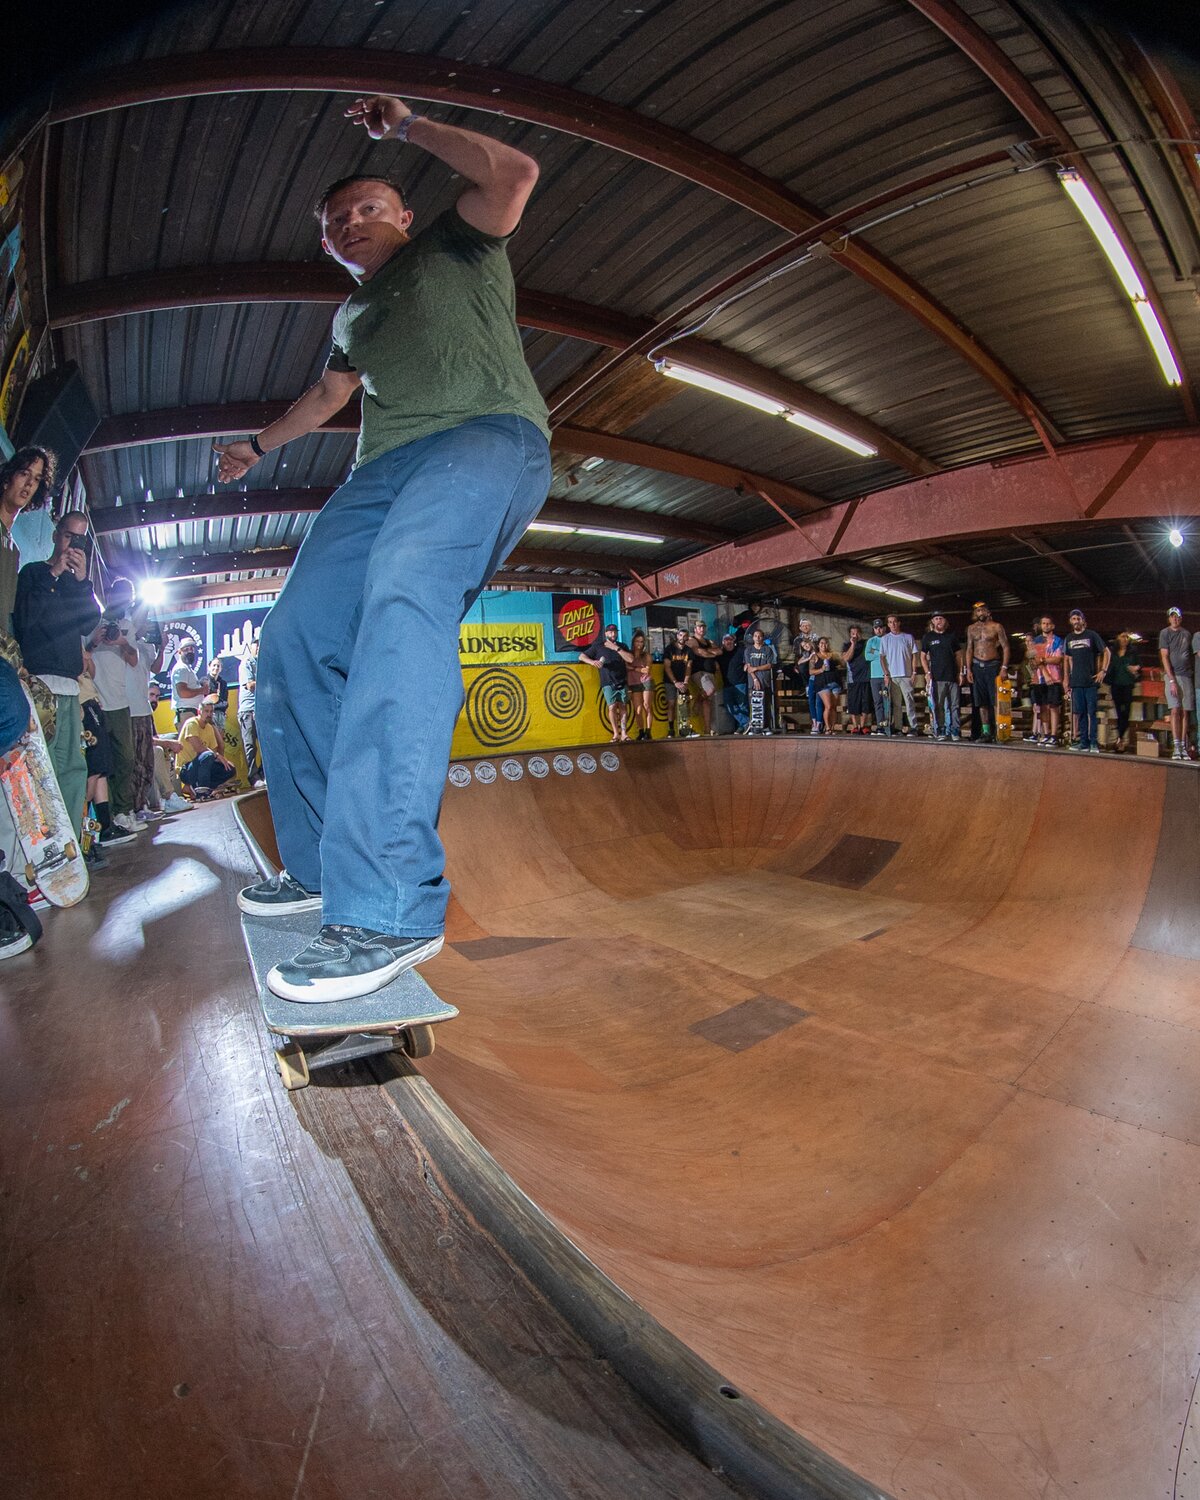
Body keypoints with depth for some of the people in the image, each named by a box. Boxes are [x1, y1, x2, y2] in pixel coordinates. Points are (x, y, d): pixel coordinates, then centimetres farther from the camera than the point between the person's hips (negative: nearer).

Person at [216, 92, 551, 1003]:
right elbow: (331, 394, 50)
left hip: (490, 434, -7)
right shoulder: (355, 313, 36)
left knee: (405, 589, -37)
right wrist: (259, 447, 61)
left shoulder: (455, 246, 21)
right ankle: (321, 867, 0)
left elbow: (513, 173, 3)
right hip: (388, 465, 7)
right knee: (298, 636, -10)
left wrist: (406, 126, 15)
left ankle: (392, 905, -44)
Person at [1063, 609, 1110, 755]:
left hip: (1091, 680, -4)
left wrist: (1103, 670, -6)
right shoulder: (1068, 638, 13)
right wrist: (1066, 677, 13)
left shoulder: (1091, 635, 1)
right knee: (1081, 712, 6)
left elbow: (1106, 652, 3)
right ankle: (1084, 742, 10)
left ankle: (1094, 743, -4)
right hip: (1076, 681, 4)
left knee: (1092, 712, -5)